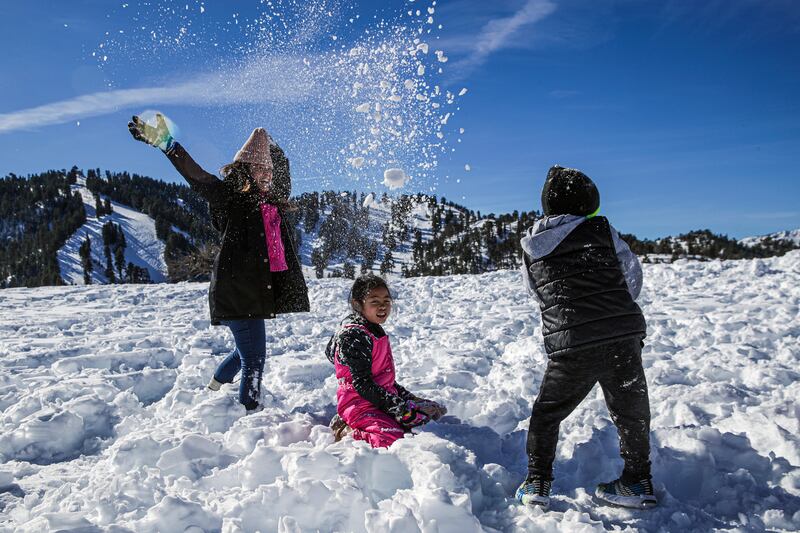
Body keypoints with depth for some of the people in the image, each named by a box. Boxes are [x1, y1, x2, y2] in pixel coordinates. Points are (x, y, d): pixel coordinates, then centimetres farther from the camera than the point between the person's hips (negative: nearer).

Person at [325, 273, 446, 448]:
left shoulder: (375, 331, 15)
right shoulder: (354, 335, -16)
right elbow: (362, 384, -20)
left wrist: (407, 397, 14)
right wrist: (397, 406, -21)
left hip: (383, 397, 10)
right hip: (359, 404, -10)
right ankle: (346, 432, -6)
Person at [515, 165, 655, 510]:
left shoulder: (531, 248, 7)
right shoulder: (601, 229, 4)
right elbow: (632, 272, 14)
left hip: (570, 346, 0)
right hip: (625, 336, 1)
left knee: (546, 414, 18)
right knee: (631, 411, 20)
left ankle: (537, 484, 18)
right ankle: (638, 482, 31)